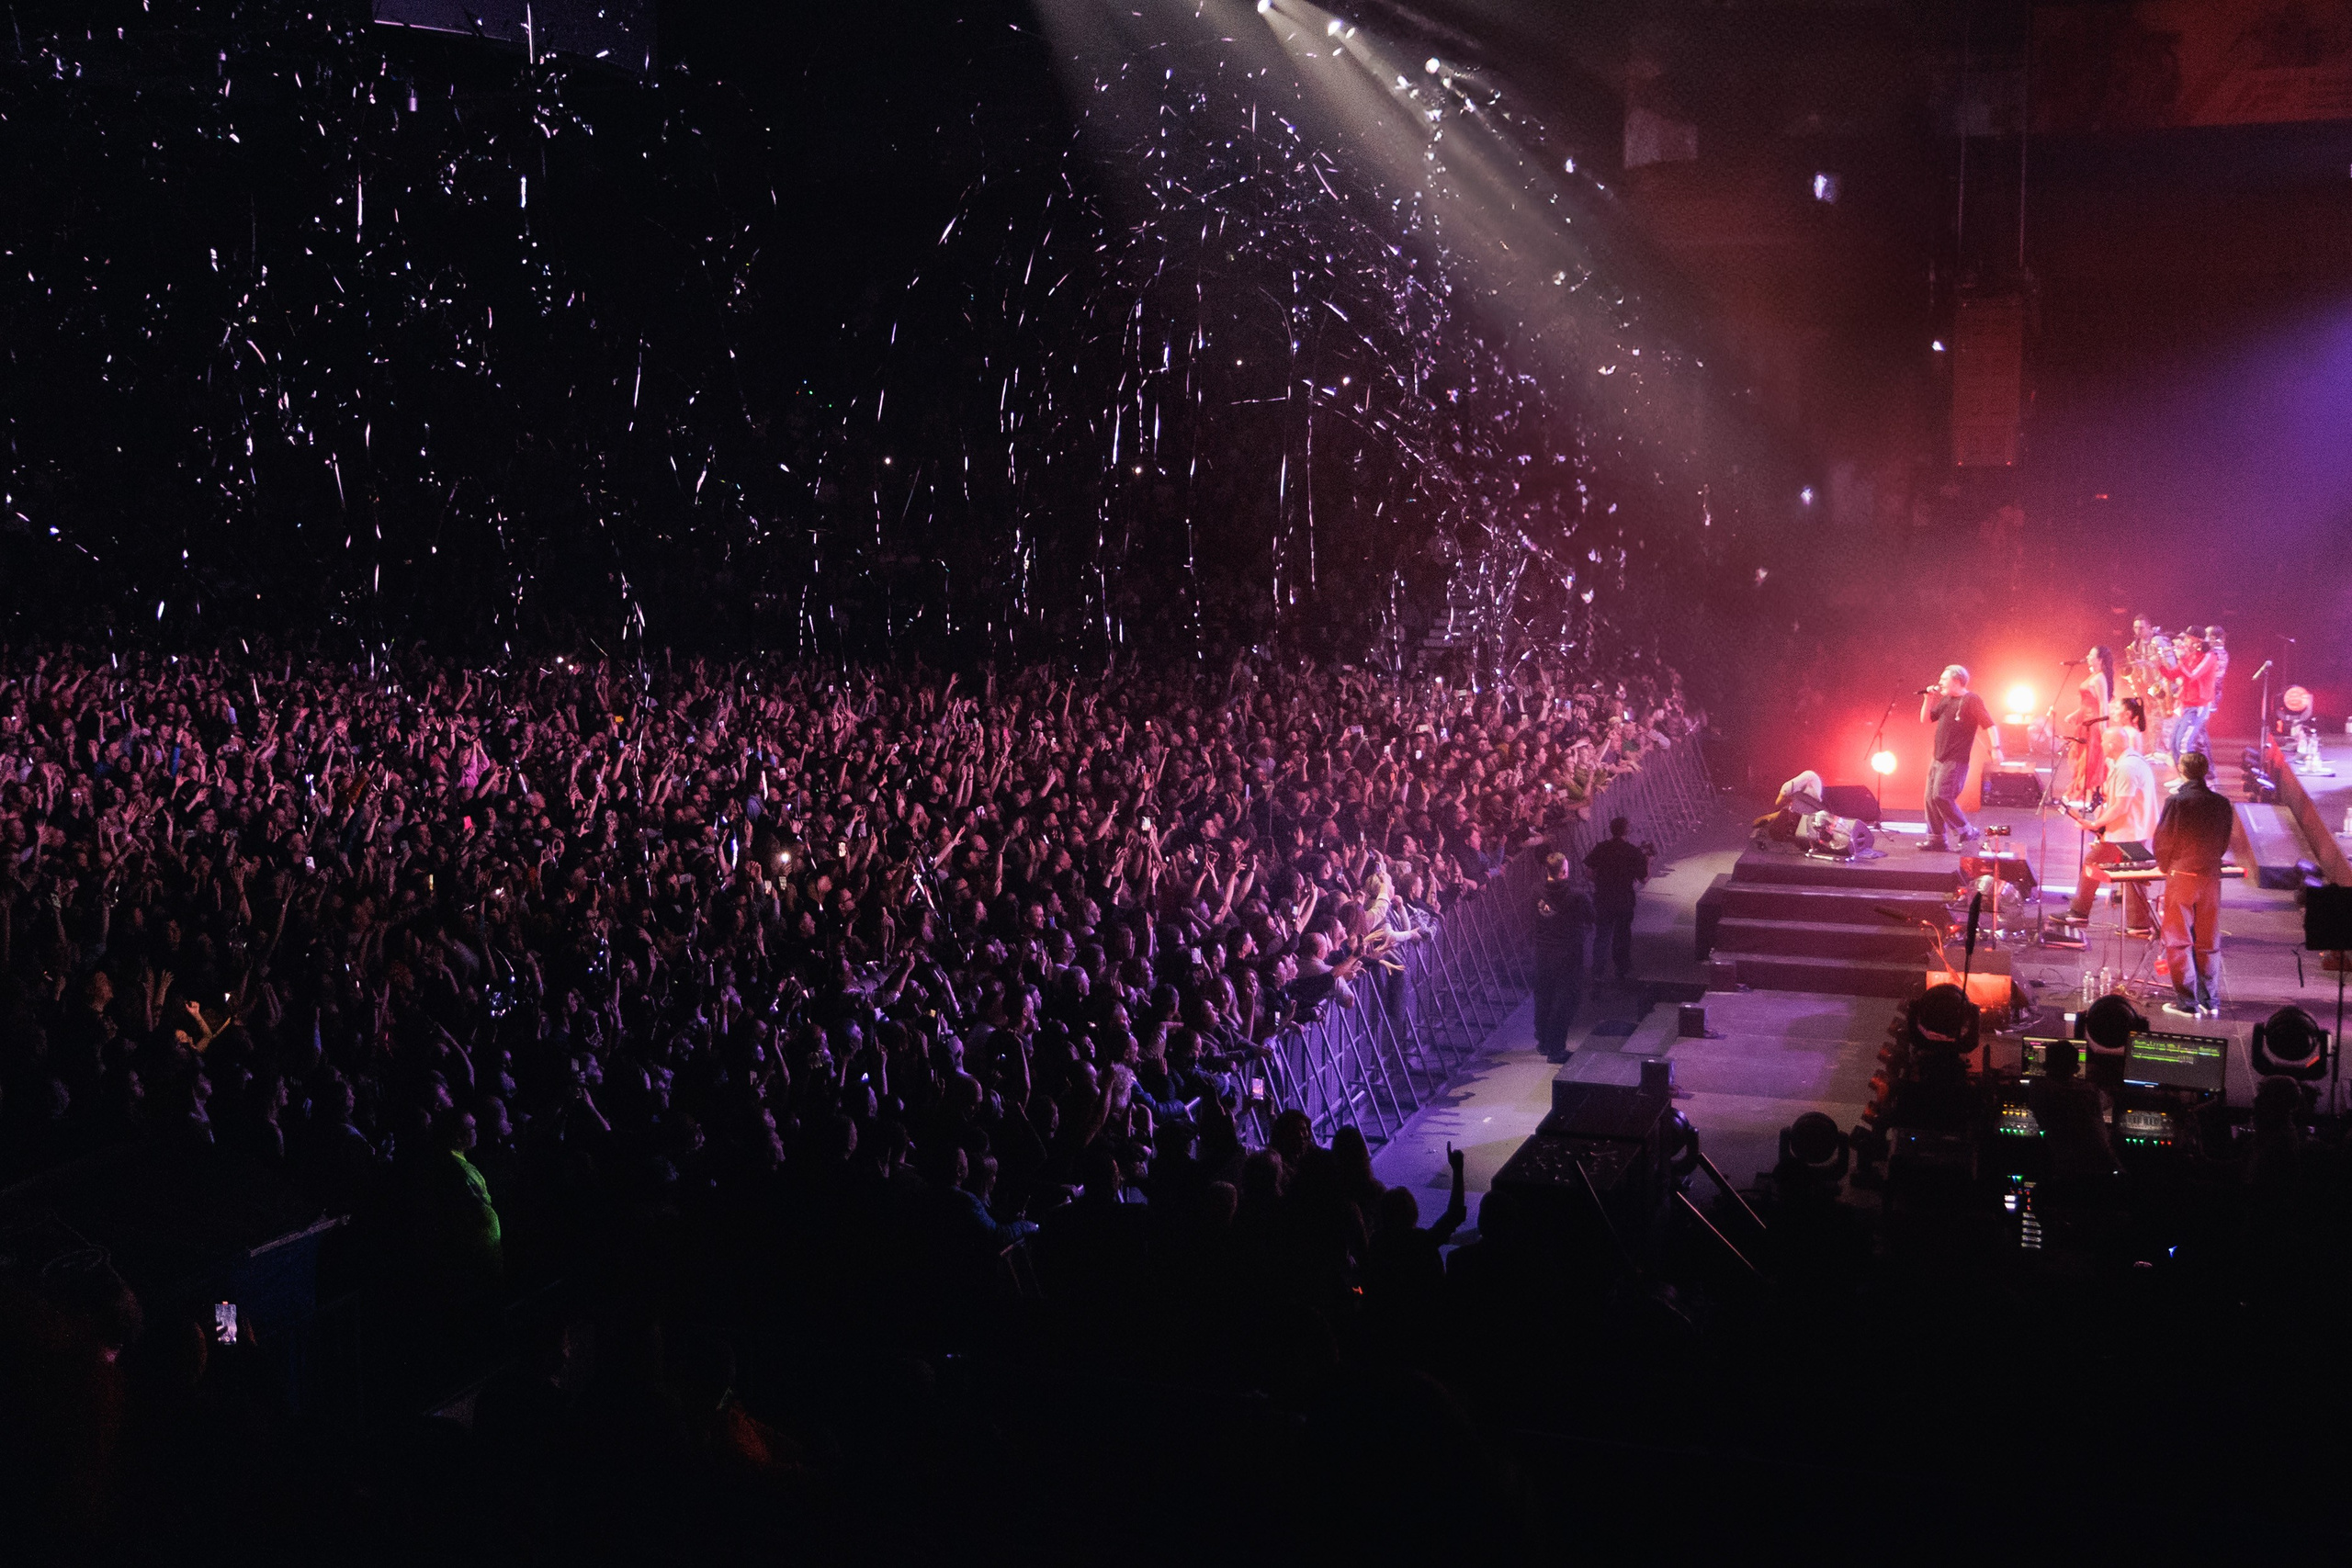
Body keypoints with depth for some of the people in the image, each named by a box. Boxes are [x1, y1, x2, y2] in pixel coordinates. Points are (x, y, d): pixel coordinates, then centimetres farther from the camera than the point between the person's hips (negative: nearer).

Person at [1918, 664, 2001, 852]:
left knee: (1941, 796, -16)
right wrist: (1928, 699, 3)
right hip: (1938, 758, 8)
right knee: (1931, 798, 5)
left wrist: (1996, 748, -25)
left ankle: (1966, 832, -2)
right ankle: (1937, 839, 10)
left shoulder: (1972, 701, -9)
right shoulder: (1945, 700, 15)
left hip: (1955, 761, -8)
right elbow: (1925, 719, 17)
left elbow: (1990, 725, -13)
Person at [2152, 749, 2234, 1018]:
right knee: (2208, 943, 13)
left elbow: (2162, 841, -8)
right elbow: (2225, 843, 8)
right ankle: (2208, 1002, 18)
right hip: (2211, 878, 4)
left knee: (2178, 942, 4)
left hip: (2181, 877, -4)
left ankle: (2187, 1003, 4)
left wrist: (2164, 866, 10)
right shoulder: (2221, 804, 0)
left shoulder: (2176, 802, -13)